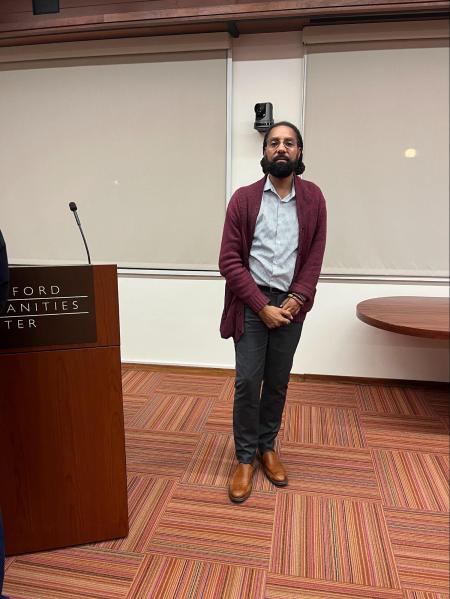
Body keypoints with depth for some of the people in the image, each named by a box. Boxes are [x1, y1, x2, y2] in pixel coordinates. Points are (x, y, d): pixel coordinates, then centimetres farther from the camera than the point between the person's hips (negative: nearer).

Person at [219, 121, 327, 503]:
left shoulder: (313, 198, 4)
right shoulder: (243, 199, -3)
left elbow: (315, 256, 4)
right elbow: (229, 260, -7)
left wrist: (297, 299, -9)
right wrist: (262, 306, -13)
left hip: (290, 303, 2)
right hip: (251, 303, -2)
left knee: (278, 382, 12)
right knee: (248, 382, -1)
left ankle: (267, 447, 32)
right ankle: (245, 459, 17)